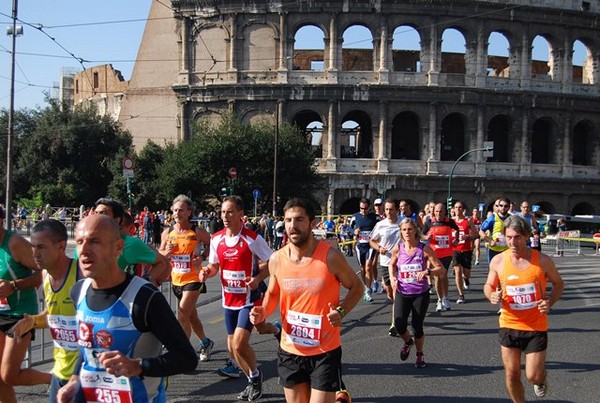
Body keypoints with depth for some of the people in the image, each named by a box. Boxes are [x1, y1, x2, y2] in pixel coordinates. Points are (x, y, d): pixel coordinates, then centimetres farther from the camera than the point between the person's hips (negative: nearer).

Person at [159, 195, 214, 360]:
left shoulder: (198, 232, -10)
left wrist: (202, 256, -14)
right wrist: (166, 252, -11)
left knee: (182, 315, -12)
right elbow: (160, 254, 11)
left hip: (193, 279, -5)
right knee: (191, 315, 18)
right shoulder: (167, 233, 2)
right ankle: (205, 342, 38)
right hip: (176, 280, 5)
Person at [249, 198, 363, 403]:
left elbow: (356, 287, 0)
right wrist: (263, 312, -7)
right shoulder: (277, 259, -4)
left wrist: (341, 311, -17)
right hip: (290, 352, 4)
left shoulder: (330, 256, -14)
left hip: (325, 352, -4)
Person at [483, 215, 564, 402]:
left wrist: (550, 302, -14)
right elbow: (488, 286, 9)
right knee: (512, 375, 7)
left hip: (536, 326, -2)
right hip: (509, 325, 2)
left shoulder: (542, 260, -10)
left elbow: (558, 284, 5)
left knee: (533, 376, 0)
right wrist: (491, 295, -15)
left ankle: (541, 380, 38)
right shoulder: (498, 261, -6)